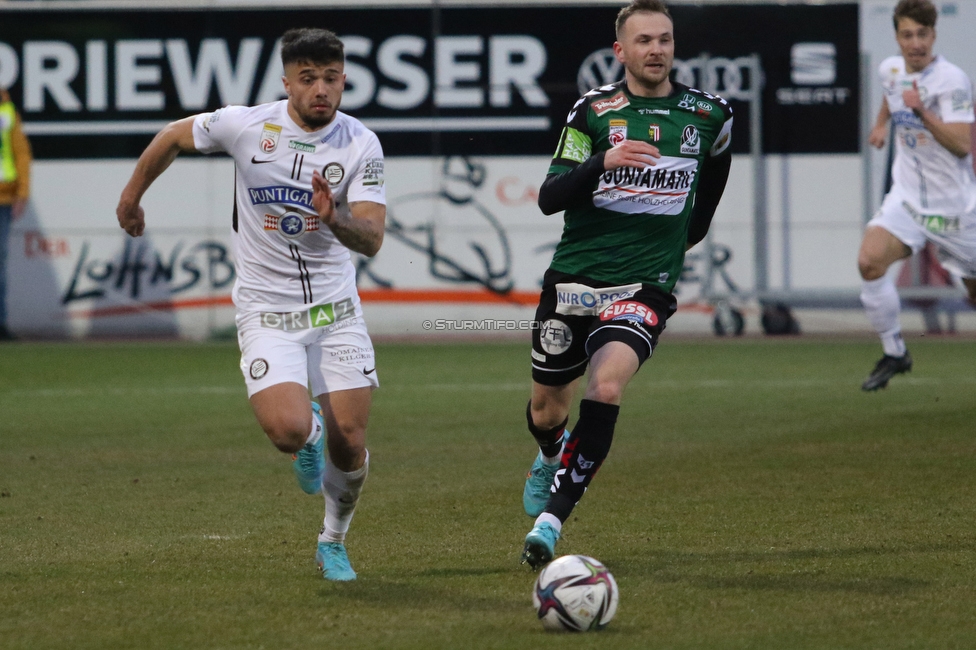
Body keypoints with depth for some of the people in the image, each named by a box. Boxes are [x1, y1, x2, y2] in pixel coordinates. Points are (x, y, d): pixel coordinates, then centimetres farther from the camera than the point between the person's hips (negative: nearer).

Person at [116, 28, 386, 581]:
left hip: (335, 307, 1)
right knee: (289, 430, -23)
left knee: (350, 447, -2)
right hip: (267, 312, -1)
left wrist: (336, 221, -38)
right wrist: (132, 196, 22)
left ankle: (334, 543, 28)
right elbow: (174, 136, 9)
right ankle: (311, 435, 17)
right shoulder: (246, 126, -11)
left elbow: (372, 239, -16)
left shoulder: (361, 145, -9)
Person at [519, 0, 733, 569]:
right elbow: (549, 197, -9)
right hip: (575, 278, 1)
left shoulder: (708, 115, 3)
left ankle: (551, 518, -23)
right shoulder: (595, 110, -3)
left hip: (646, 285, -1)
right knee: (546, 410, 13)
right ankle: (551, 459, 51)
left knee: (607, 386, -27)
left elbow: (714, 172, 27)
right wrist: (601, 163, -25)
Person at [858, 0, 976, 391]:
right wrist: (882, 122, 27)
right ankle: (894, 354, -5)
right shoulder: (891, 69, 1)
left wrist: (922, 112, -34)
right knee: (870, 262, -19)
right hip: (907, 196, 4)